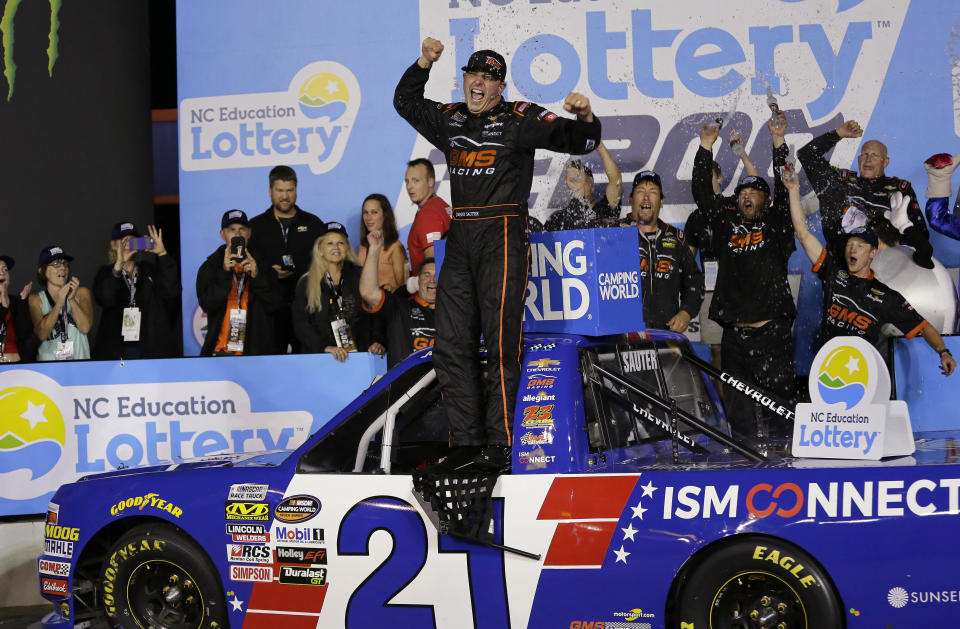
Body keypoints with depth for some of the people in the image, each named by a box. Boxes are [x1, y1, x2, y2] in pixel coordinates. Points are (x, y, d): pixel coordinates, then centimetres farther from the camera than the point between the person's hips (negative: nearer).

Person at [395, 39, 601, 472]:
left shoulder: (519, 119, 0)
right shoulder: (449, 120, 17)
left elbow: (578, 142, -4)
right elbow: (405, 102, 31)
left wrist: (585, 118, -25)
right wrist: (423, 63, 16)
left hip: (502, 237, -6)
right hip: (459, 238, 6)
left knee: (500, 342, -10)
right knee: (451, 344, 4)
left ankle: (499, 447, -8)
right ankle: (466, 441, 9)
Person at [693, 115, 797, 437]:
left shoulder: (775, 226, 12)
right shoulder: (726, 225, 18)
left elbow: (785, 189, 2)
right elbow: (703, 193, 15)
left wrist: (779, 143, -4)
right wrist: (706, 148, 9)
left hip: (773, 333, -3)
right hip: (734, 334, 3)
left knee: (778, 401, -5)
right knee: (738, 408, 3)